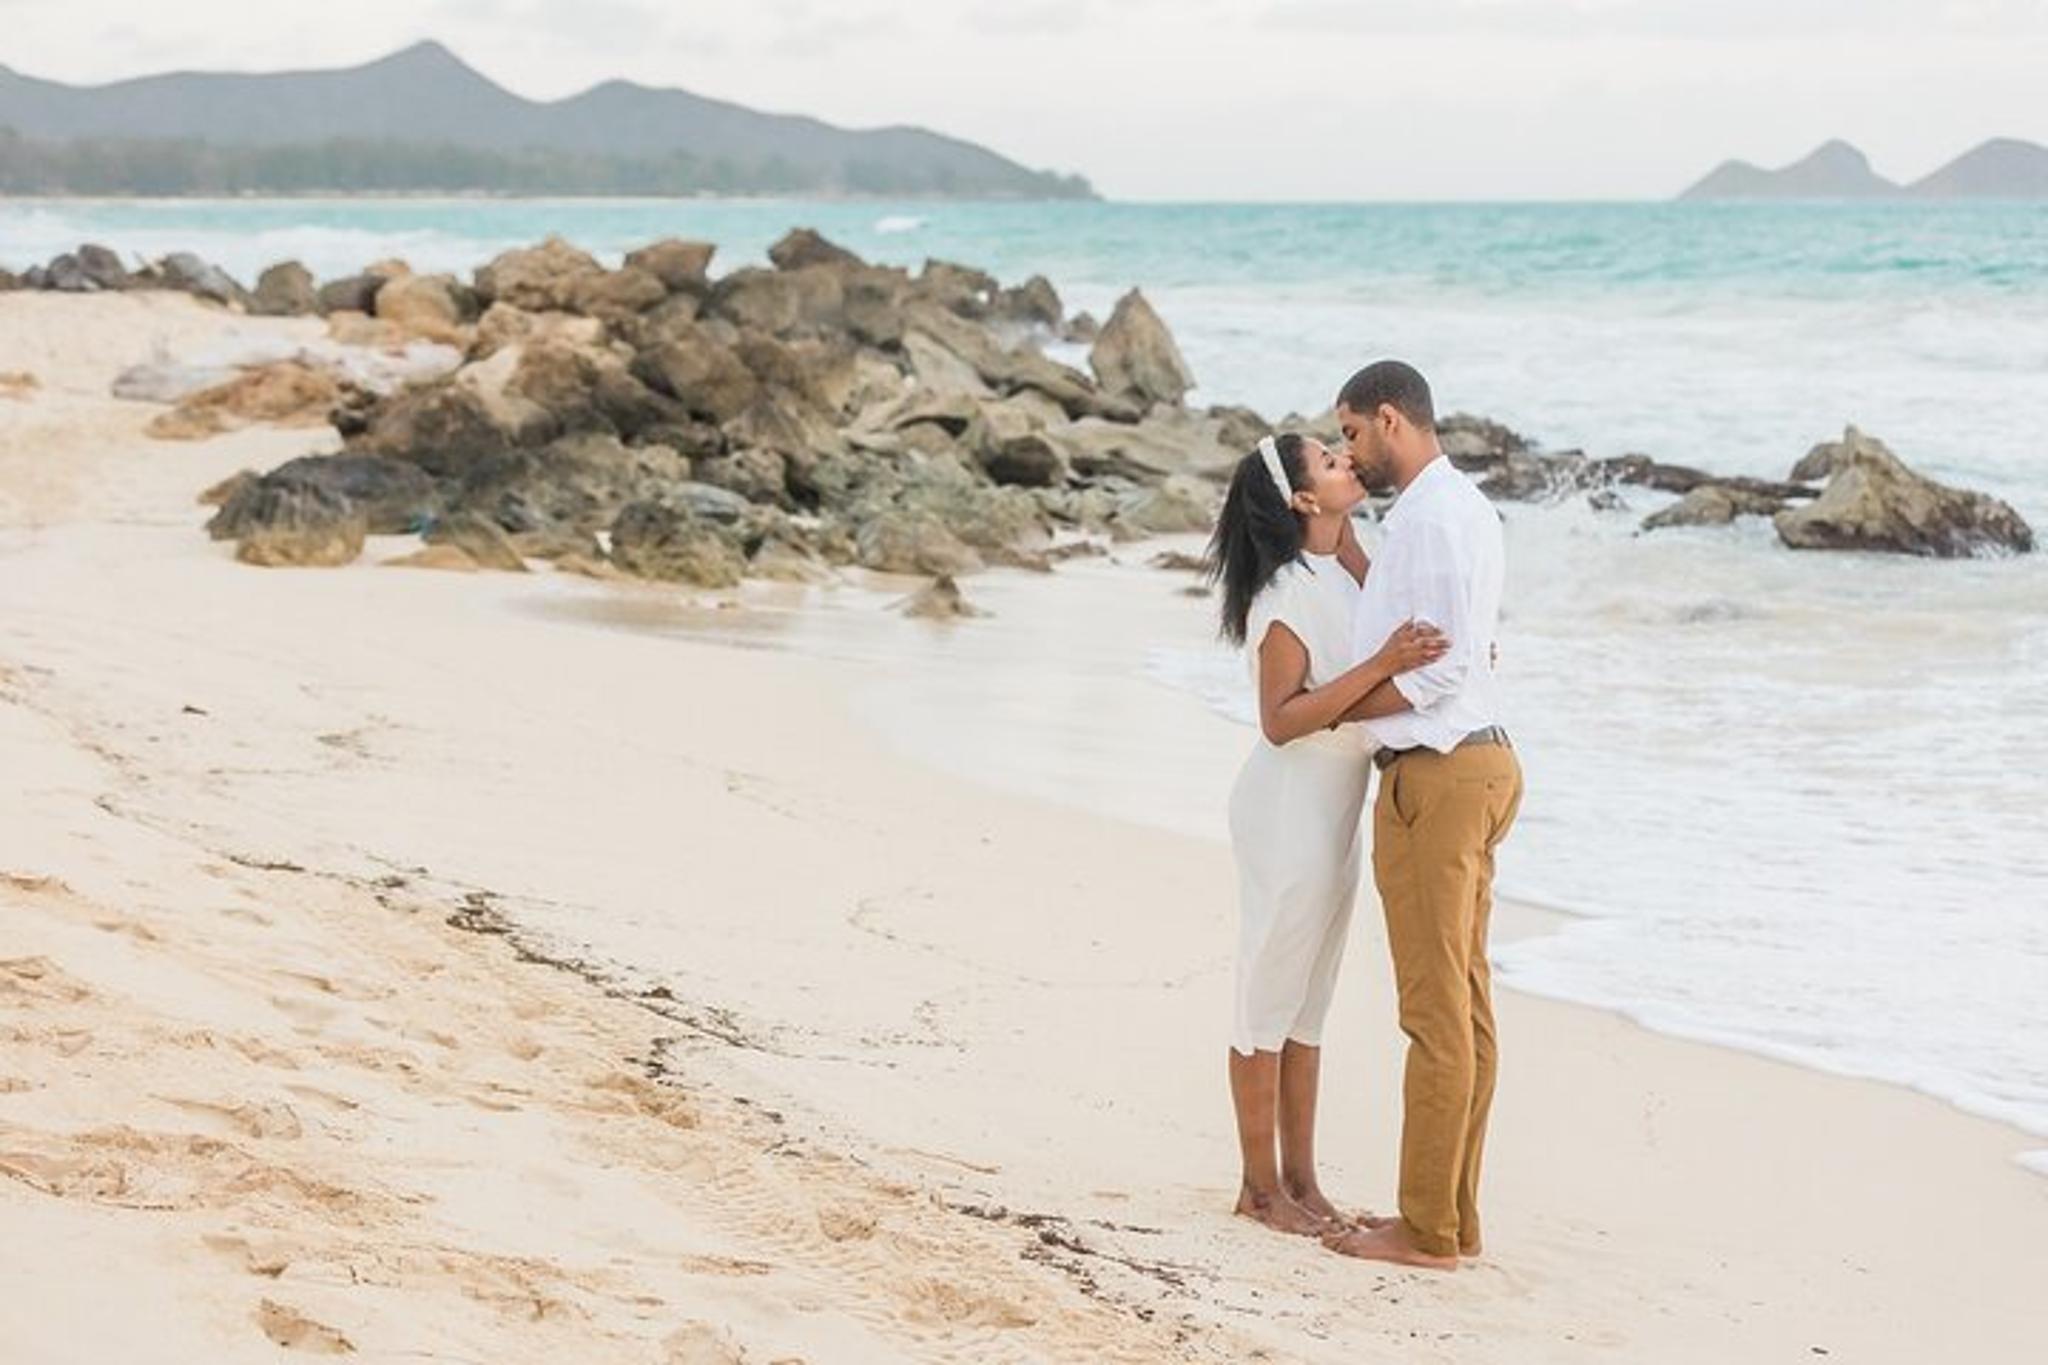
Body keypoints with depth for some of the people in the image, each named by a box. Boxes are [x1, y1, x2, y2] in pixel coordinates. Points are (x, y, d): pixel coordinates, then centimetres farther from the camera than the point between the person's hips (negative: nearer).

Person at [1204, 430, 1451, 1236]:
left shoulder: (1345, 562, 4)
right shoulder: (1285, 594, -20)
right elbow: (1280, 721, -24)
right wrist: (1382, 667, -31)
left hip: (1333, 814, 9)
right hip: (1287, 811, -9)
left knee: (1308, 1007, 14)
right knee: (1270, 1003, 2)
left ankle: (1300, 1179, 21)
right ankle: (1261, 1187, 11)